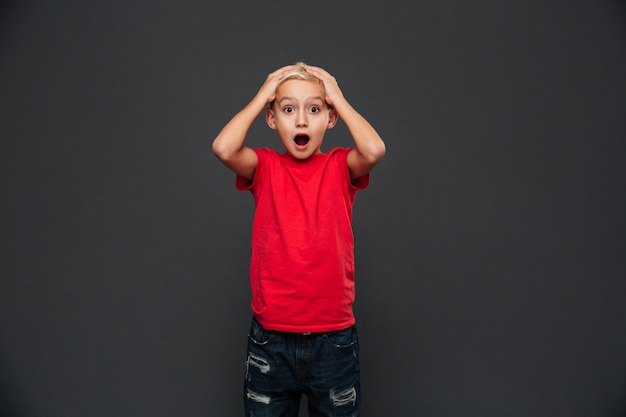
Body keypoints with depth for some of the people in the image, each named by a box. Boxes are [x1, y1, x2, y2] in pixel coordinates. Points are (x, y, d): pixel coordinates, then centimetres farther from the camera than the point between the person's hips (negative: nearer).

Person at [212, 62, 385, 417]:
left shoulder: (340, 167, -1)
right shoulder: (265, 168, -1)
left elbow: (374, 150, -23)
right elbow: (223, 148, -21)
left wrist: (339, 97, -9)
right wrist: (261, 96, -8)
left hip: (334, 337, 0)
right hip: (271, 337, 0)